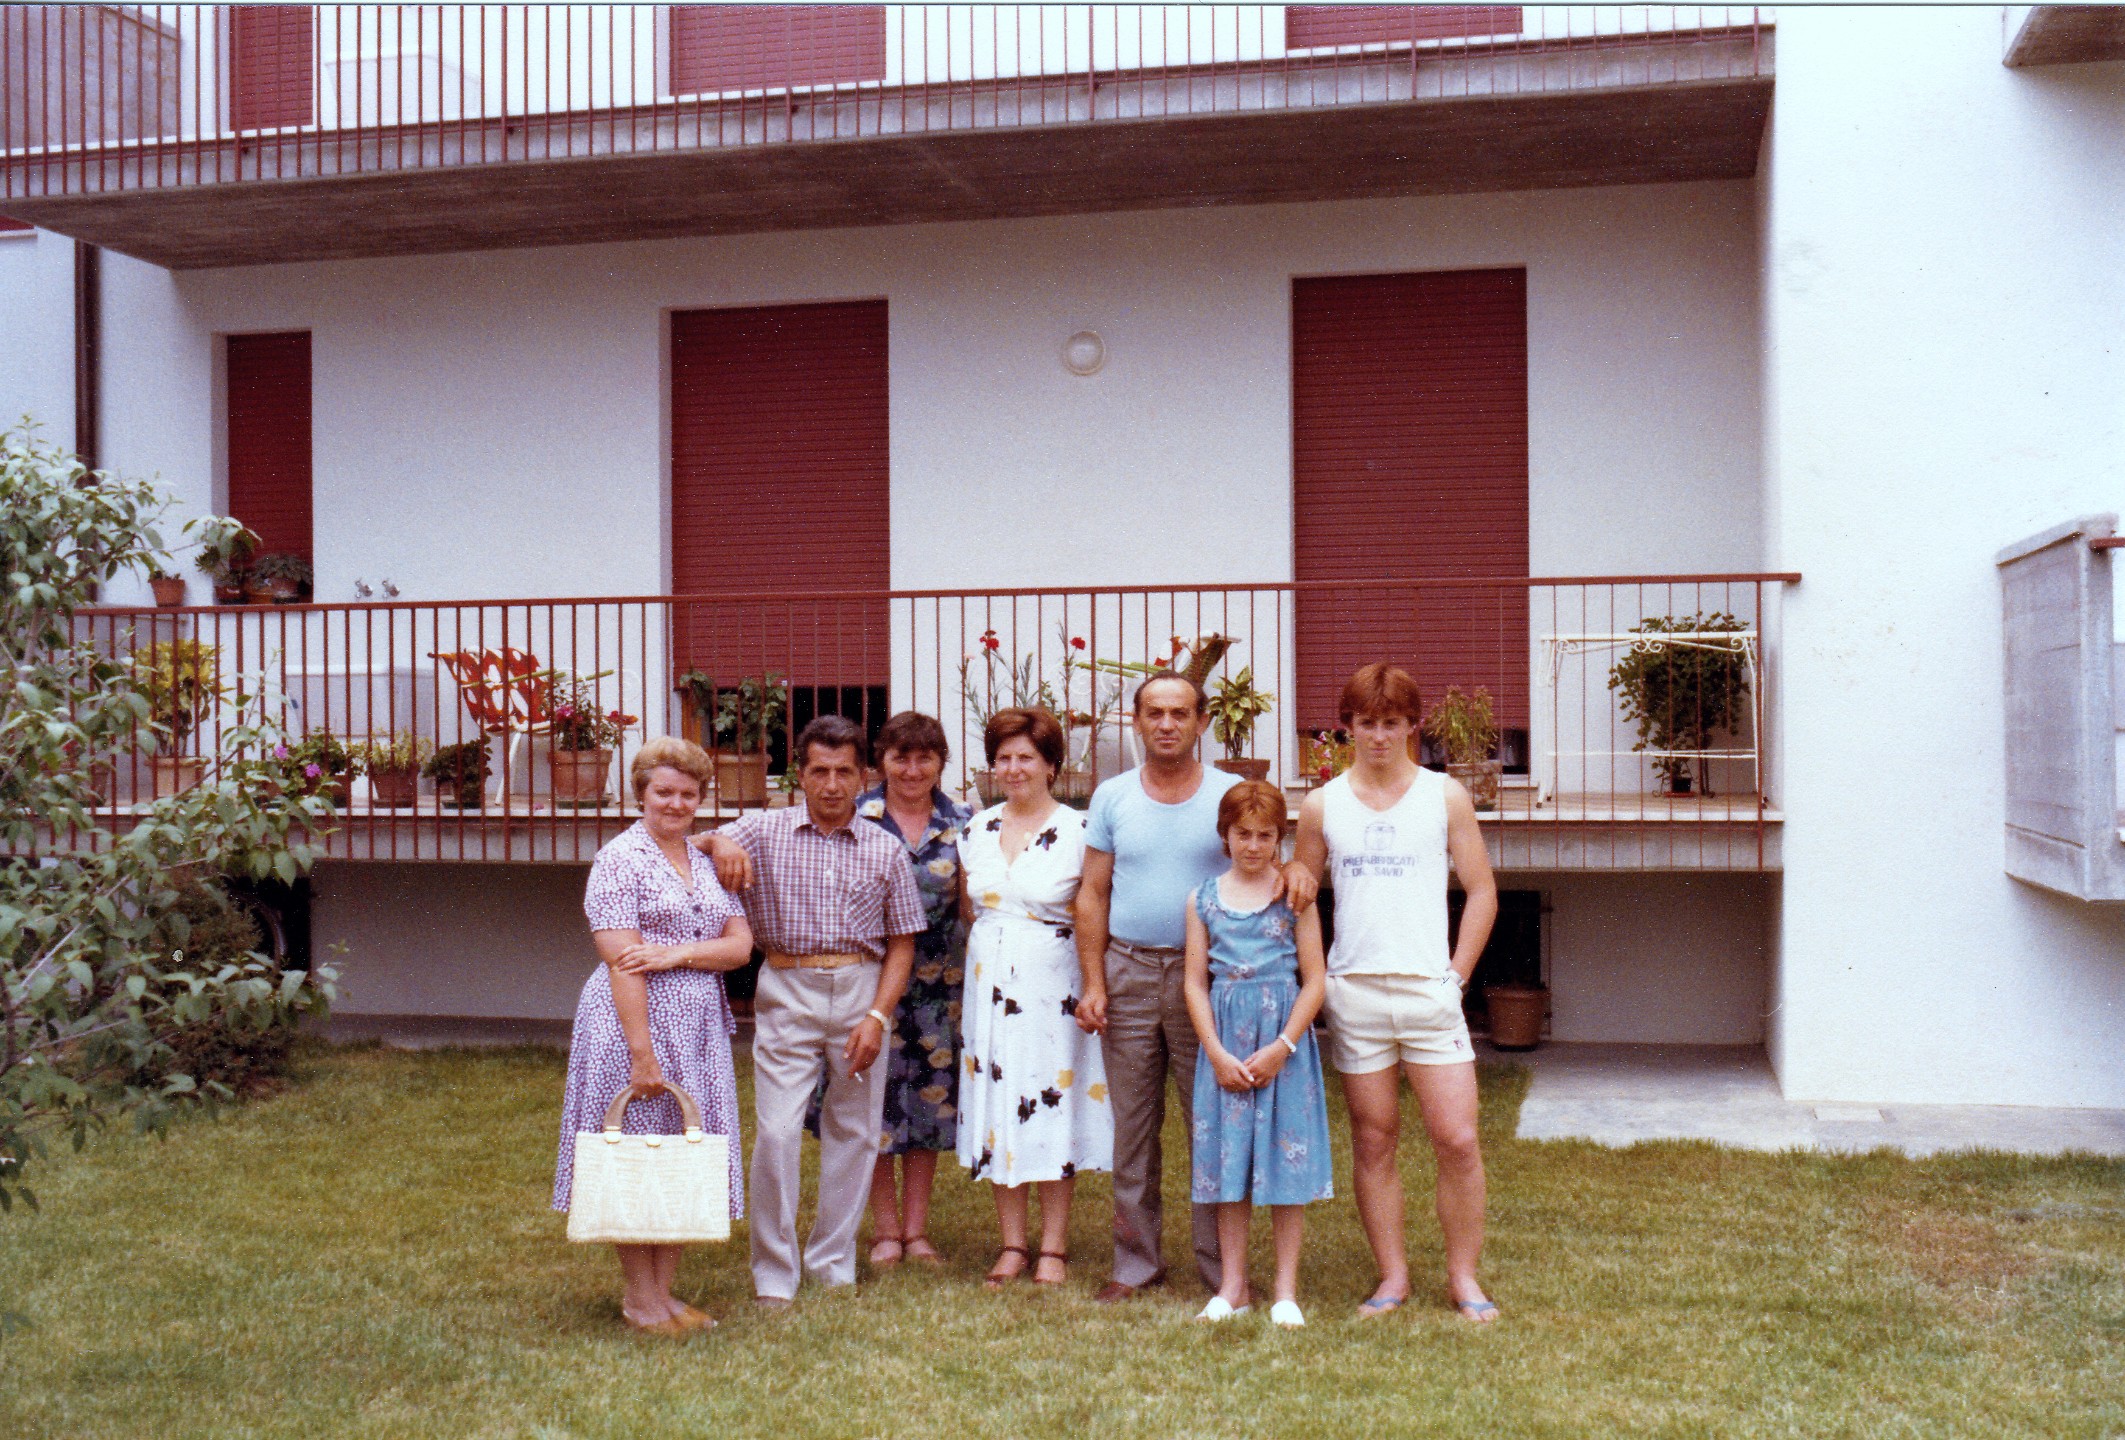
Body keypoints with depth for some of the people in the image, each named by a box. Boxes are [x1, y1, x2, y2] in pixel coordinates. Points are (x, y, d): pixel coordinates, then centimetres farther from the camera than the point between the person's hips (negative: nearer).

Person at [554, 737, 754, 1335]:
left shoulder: (708, 863, 14)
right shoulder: (620, 859, -6)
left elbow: (741, 944, 6)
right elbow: (622, 962, -14)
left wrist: (679, 954, -13)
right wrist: (641, 1052, -19)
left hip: (700, 1026, 6)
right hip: (636, 1020, -6)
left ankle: (665, 1291, 17)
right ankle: (639, 1297, 11)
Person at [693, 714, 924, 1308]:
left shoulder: (885, 849, 5)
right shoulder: (763, 831, 3)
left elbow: (902, 942, 6)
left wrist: (878, 1016, -5)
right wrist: (717, 841, -23)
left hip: (862, 991, 2)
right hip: (787, 995, -1)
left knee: (854, 1132, 6)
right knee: (776, 1132, -8)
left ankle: (834, 1265, 21)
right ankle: (773, 1276, 4)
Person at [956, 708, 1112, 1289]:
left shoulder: (1077, 831, -5)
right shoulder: (977, 829, 9)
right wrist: (990, 953, 10)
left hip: (1053, 986, -4)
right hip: (989, 984, 4)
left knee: (1052, 1108, 0)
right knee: (997, 1110, 5)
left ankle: (1054, 1248, 11)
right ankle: (1012, 1244, 16)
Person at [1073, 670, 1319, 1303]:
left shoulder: (1233, 794, 3)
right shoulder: (1112, 797, 7)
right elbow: (1092, 896, 8)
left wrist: (1295, 869, -23)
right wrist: (1093, 984, 0)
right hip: (1128, 972, 2)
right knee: (1132, 1125, 7)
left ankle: (1221, 1264, 11)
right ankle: (1136, 1261, 18)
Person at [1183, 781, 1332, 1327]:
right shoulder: (1203, 899, 5)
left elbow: (1314, 981, -3)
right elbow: (1196, 981, 5)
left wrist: (1281, 1047, -11)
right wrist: (1217, 1052, -5)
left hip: (1283, 1040, -2)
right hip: (1223, 1042, 2)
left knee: (1286, 1158, 1)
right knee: (1227, 1159, 6)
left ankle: (1286, 1289, 11)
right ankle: (1233, 1286, 17)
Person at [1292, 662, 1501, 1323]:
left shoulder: (1446, 796, 5)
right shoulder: (1321, 806, 7)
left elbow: (1481, 892, 7)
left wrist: (1457, 973, -1)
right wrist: (1314, 979, 3)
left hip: (1429, 989, -1)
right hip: (1353, 991, 1)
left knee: (1457, 1140, -4)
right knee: (1372, 1141, 7)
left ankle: (1463, 1277, 11)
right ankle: (1392, 1275, 18)